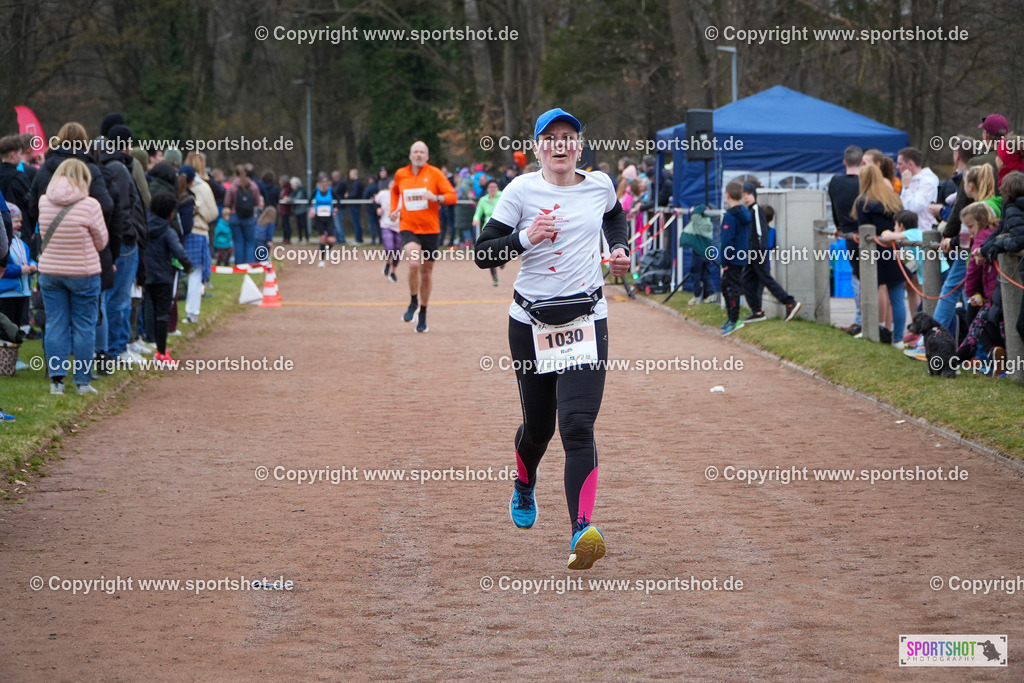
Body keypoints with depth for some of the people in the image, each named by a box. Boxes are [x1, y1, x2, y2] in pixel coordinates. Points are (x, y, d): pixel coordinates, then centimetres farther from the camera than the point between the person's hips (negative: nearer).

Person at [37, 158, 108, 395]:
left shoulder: (44, 202, -3)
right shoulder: (89, 205, -14)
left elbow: (42, 234, 8)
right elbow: (101, 241, -3)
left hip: (49, 272, 3)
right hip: (84, 273, -3)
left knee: (55, 325, 9)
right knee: (84, 327, 6)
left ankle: (56, 379, 7)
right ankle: (83, 381, 9)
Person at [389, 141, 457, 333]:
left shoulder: (434, 173, -1)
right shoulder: (400, 174, 6)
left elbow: (452, 196, -4)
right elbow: (395, 192, 27)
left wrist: (436, 198, -22)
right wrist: (394, 209, 12)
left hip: (430, 229, 0)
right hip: (408, 228, 0)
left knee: (427, 270, 8)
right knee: (413, 264, -25)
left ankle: (423, 315, 23)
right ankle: (413, 302, -1)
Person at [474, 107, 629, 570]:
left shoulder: (599, 186, 5)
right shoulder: (522, 191, -4)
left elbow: (614, 214, 30)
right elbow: (483, 254, -7)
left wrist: (620, 247, 12)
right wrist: (525, 238, -21)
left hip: (586, 319, 0)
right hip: (531, 320, 0)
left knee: (577, 426, -16)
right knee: (537, 424, 13)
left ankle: (583, 531, -28)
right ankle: (524, 486, 49)